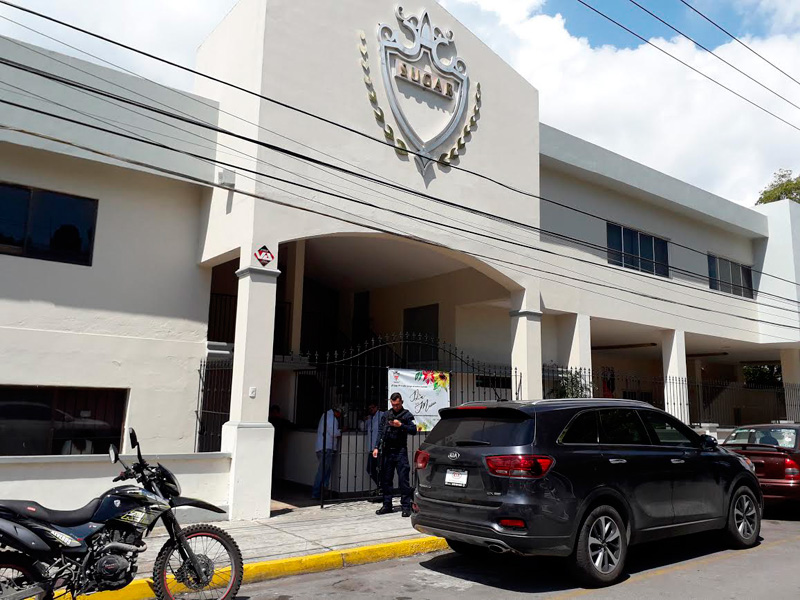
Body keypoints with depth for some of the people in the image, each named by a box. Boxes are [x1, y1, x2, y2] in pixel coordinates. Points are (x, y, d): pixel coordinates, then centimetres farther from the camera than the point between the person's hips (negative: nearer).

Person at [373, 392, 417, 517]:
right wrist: (376, 447, 4)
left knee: (403, 479, -5)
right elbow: (381, 432, 13)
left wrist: (401, 425, -19)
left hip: (400, 451, -4)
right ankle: (387, 505, 18)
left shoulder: (407, 415, 2)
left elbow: (413, 430, -7)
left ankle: (406, 506, 2)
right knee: (386, 479, 8)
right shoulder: (386, 415, 14)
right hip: (387, 451, 4)